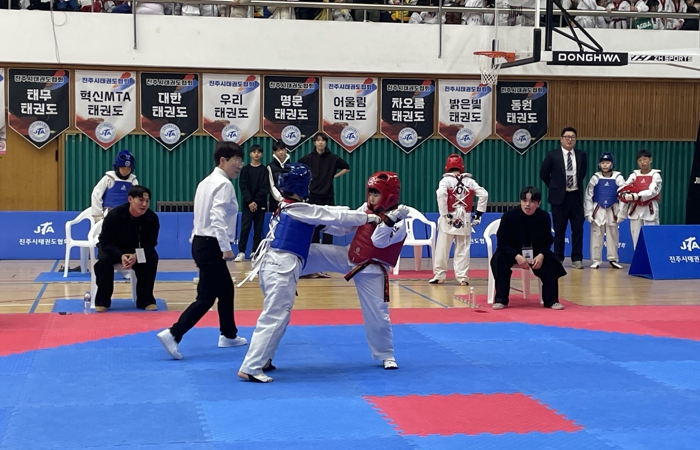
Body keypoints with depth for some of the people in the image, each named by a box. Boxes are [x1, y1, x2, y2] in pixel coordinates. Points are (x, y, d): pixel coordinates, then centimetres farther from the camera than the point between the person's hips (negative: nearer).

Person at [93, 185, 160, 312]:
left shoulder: (152, 218, -21)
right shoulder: (114, 215, -27)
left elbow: (150, 244, -14)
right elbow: (106, 242, -21)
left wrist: (136, 256, -35)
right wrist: (120, 256, -39)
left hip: (138, 252, 2)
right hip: (114, 249, -2)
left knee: (152, 258, -27)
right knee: (104, 259, -33)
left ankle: (145, 300, -12)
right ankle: (102, 301, -17)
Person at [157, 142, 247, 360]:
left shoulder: (207, 182, 15)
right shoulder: (224, 185, -14)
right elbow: (219, 218, -24)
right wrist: (226, 248, -26)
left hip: (201, 243, 10)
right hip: (211, 246, -10)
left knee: (226, 289, 23)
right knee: (206, 297, -10)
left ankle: (228, 335, 35)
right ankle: (172, 334, -18)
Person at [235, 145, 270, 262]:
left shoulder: (265, 170, 5)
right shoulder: (245, 170, 5)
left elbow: (265, 188, -3)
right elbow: (243, 187, -3)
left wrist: (256, 201, -13)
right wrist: (250, 201, -15)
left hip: (260, 204, 1)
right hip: (247, 204, -1)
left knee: (258, 229, 2)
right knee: (245, 228, -7)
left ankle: (255, 253, 7)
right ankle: (241, 252, -3)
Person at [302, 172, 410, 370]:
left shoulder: (397, 222, -20)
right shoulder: (366, 209, -1)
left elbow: (379, 241, -34)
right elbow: (343, 227, 5)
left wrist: (389, 219, -47)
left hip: (371, 271, -6)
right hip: (349, 257, 6)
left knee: (377, 314, -1)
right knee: (312, 253, -3)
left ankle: (386, 355, 17)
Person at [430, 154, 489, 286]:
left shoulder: (446, 180, -5)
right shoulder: (470, 181, 4)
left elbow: (441, 195, -22)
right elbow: (484, 194, -1)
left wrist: (444, 214, -16)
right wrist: (479, 213, 5)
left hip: (449, 219, -2)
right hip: (465, 220, 2)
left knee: (443, 249, 7)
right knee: (463, 250, 8)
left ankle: (439, 276, 10)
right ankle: (463, 277, 7)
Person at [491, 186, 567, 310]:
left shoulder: (544, 217, -11)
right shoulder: (509, 216, -20)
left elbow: (547, 241, -3)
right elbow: (502, 242, -18)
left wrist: (541, 255, -25)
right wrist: (517, 256, -32)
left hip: (535, 253, 3)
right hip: (511, 252, -2)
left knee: (551, 263, -21)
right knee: (500, 260, -32)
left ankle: (551, 300, -8)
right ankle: (500, 300, -21)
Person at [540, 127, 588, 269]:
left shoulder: (581, 155, 4)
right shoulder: (553, 155, -4)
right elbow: (544, 173, 5)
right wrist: (554, 187, 8)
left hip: (576, 196, 2)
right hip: (559, 196, -2)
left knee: (578, 229, 1)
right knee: (559, 230, 4)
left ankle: (577, 259, 8)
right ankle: (558, 259, 12)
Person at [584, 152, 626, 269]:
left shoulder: (618, 178, -3)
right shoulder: (595, 178, -2)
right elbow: (588, 196, 0)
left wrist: (621, 213, -5)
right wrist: (589, 212, -4)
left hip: (612, 210, 0)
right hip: (598, 210, 0)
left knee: (613, 236, 8)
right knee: (596, 236, 2)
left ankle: (613, 260, 17)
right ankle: (596, 260, 8)